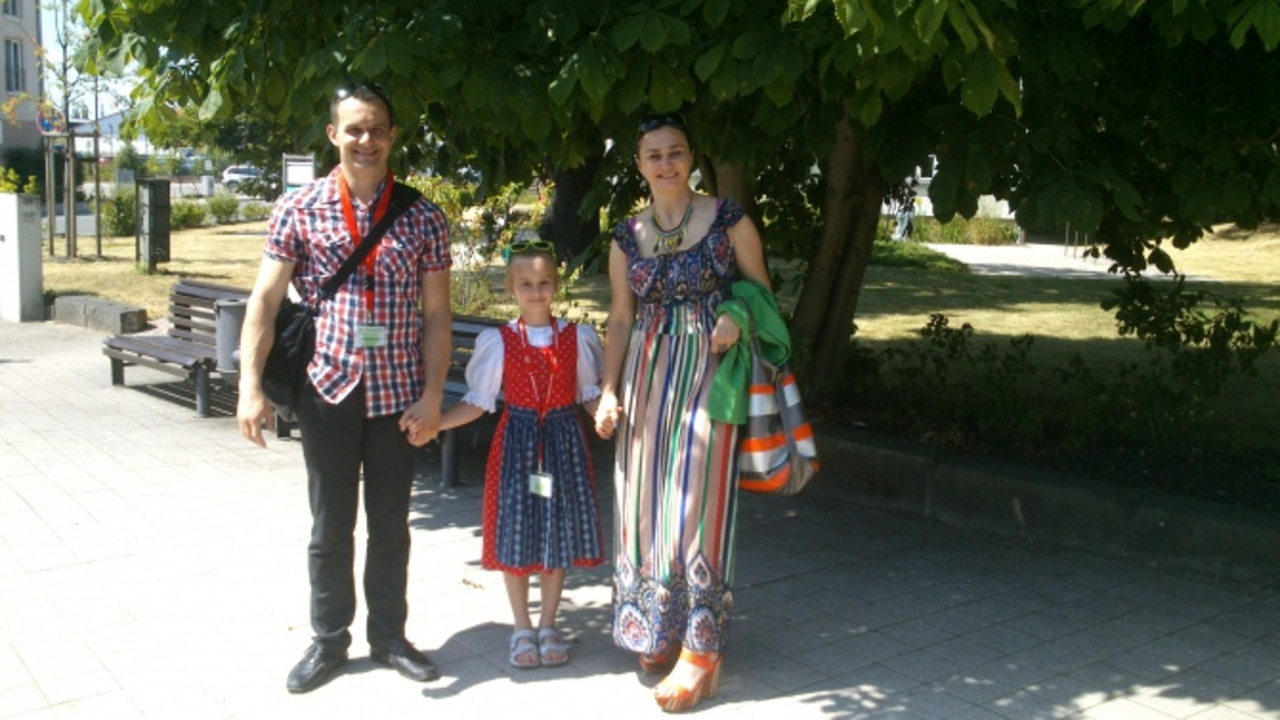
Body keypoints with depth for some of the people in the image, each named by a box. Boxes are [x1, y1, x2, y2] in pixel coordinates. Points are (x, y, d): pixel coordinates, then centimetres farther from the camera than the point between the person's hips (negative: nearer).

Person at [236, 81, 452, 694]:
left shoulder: (421, 218, 1)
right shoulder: (299, 209, -1)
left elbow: (436, 312, 2)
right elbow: (265, 299, -2)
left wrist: (432, 395, -4)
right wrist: (251, 385, -9)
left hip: (398, 394, 1)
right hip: (328, 389, 0)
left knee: (391, 525, 12)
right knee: (331, 526, 11)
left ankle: (389, 636, 29)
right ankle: (328, 640, 27)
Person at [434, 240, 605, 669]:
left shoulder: (577, 338, 2)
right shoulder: (499, 341, -1)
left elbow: (591, 397, 5)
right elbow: (477, 403, -1)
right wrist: (433, 422, -13)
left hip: (563, 440, 1)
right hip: (517, 441, -1)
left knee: (560, 532, 6)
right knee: (515, 534, 3)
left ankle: (548, 625, 24)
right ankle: (522, 629, 21)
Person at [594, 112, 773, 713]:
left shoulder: (728, 220, -1)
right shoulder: (627, 236, 10)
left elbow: (760, 291, 5)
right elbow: (620, 319, 11)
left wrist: (737, 319, -17)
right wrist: (608, 390, 3)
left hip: (709, 369, -4)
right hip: (647, 374, 4)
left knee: (695, 499, -8)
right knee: (644, 500, 5)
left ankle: (701, 647, 1)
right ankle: (658, 630, 22)